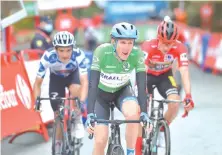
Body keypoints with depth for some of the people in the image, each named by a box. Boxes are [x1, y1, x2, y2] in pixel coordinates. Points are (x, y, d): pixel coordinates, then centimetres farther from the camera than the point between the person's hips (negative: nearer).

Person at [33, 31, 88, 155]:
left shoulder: (79, 55, -38)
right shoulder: (48, 57, -36)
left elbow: (84, 82, -40)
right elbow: (38, 83, -25)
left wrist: (82, 102, -54)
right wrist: (37, 100, -41)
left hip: (73, 74, -1)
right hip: (56, 77, 1)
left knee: (75, 90, -34)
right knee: (58, 113, -2)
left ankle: (77, 122, -11)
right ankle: (58, 145, 17)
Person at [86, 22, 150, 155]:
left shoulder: (137, 54, -26)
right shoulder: (102, 52, -31)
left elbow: (142, 85, -27)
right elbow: (93, 84, -33)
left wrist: (144, 112, -39)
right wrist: (90, 114, -42)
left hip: (122, 91, 1)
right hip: (101, 94, -1)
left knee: (133, 113, -34)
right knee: (101, 141, -11)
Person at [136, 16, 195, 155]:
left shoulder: (180, 48, -28)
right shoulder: (148, 46, -35)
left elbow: (184, 72, -33)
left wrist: (188, 96, -46)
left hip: (165, 75, 2)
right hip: (148, 75, -2)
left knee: (175, 103, -23)